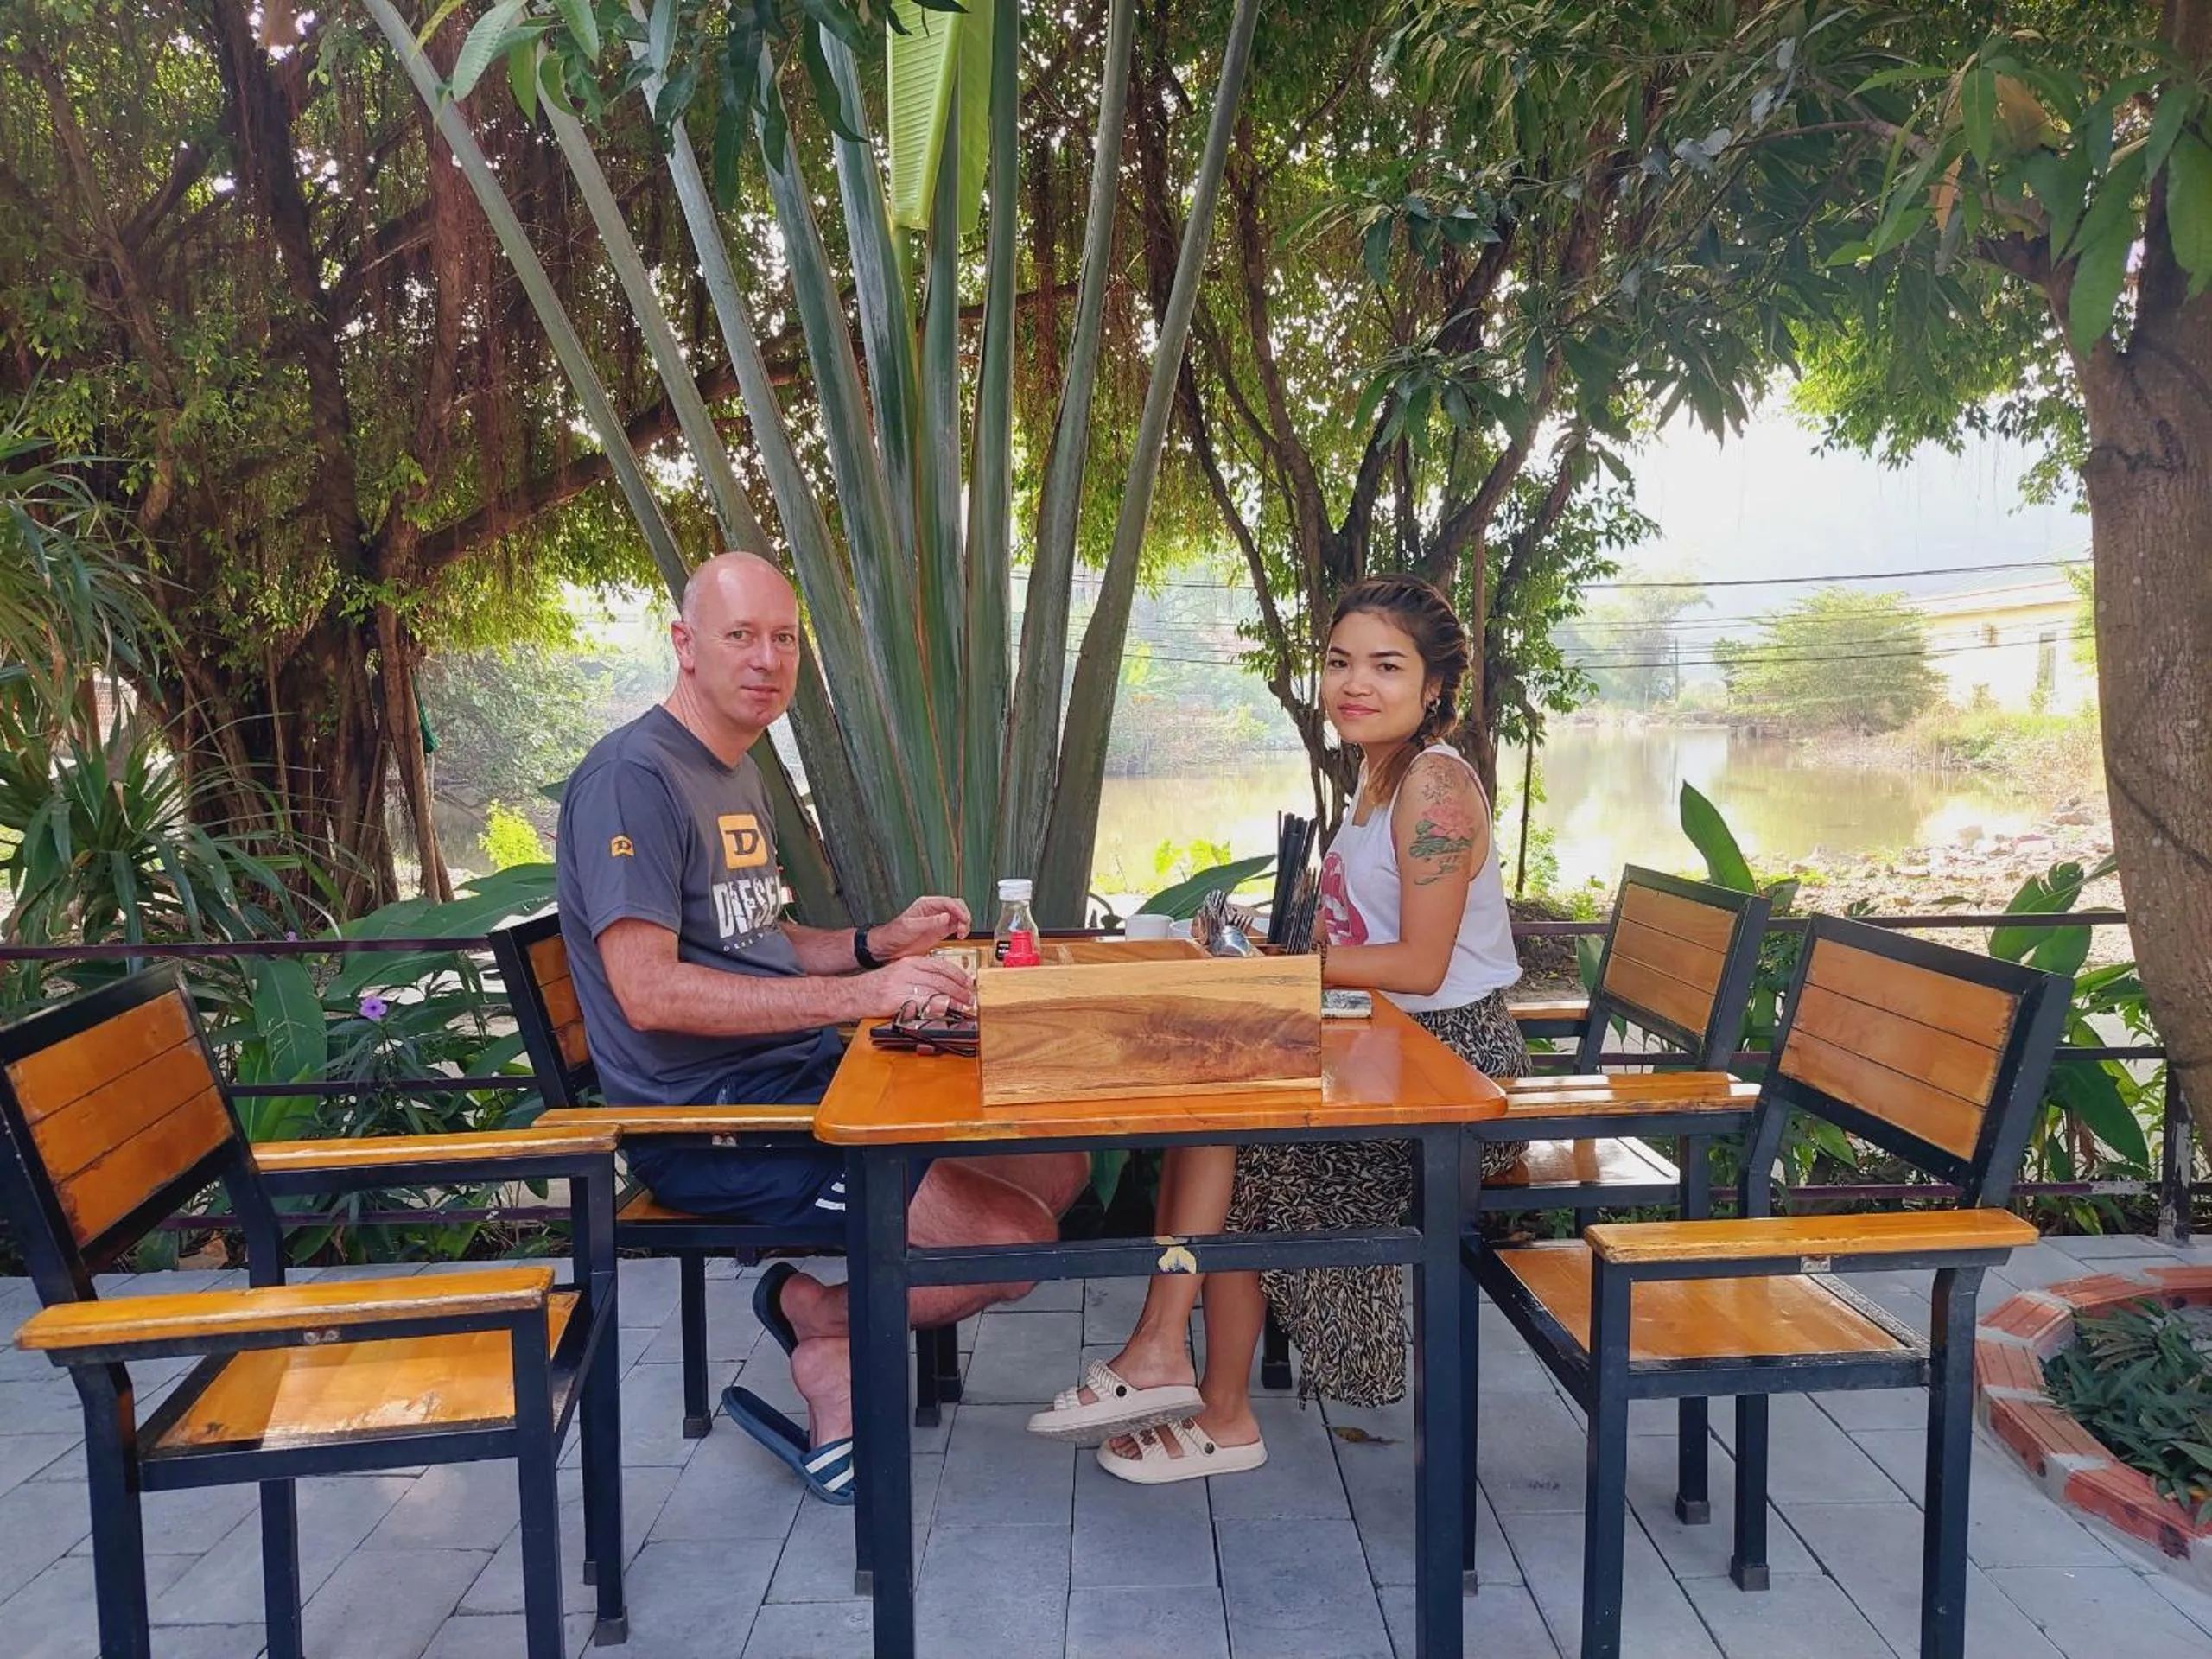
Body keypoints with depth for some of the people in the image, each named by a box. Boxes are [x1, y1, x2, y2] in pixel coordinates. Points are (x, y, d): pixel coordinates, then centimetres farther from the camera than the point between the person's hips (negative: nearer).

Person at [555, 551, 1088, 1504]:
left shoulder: (737, 773, 17)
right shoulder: (632, 777, -15)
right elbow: (648, 990, -25)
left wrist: (880, 942, 7)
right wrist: (861, 995, -31)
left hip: (802, 1078, 10)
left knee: (1058, 1165, 7)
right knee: (1011, 1238, -19)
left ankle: (842, 1357, 8)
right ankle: (817, 1312, 7)